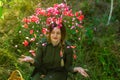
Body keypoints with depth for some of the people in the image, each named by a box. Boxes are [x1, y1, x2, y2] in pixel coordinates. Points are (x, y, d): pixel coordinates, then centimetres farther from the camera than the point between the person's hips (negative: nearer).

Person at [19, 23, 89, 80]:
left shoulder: (67, 49, -11)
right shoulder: (42, 45, -5)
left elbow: (68, 66, -4)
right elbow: (38, 63, -6)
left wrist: (76, 69, -26)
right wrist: (32, 60, -28)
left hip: (58, 73, -2)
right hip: (42, 71, 2)